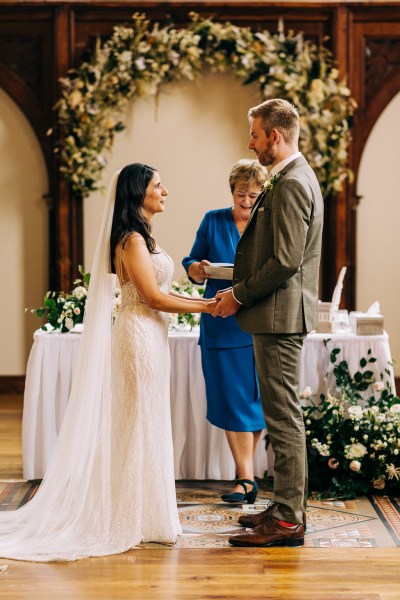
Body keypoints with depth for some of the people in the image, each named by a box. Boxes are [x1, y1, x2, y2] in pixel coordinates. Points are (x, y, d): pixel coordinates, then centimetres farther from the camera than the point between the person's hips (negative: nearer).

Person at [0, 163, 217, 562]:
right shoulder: (132, 238, -14)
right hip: (140, 335, -10)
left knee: (139, 424, 13)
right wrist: (204, 307, -11)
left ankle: (136, 511, 20)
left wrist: (203, 302, 9)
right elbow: (152, 296, -18)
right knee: (140, 424, -3)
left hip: (148, 334, 10)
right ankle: (139, 516, 5)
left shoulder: (139, 236, 16)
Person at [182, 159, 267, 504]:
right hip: (221, 324, 0)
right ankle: (246, 478, 1)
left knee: (255, 398, 4)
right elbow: (192, 263, 9)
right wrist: (198, 268, -14)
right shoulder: (213, 221, 8)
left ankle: (246, 472, 19)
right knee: (232, 398, -3)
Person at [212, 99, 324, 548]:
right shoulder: (291, 178, 17)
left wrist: (239, 295, -12)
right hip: (278, 314, 11)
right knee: (282, 414, 15)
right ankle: (286, 507, 23)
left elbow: (285, 261, -22)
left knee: (284, 417, -6)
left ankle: (287, 520, -1)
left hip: (280, 315, -11)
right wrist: (241, 289, 13)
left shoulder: (291, 183, -16)